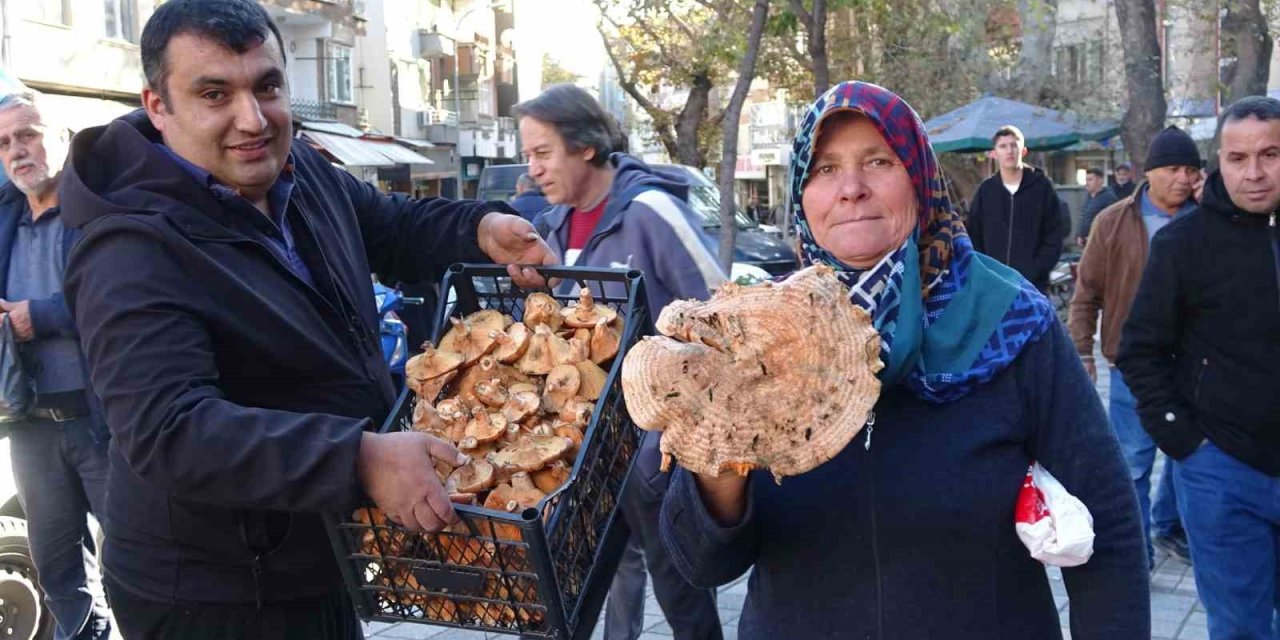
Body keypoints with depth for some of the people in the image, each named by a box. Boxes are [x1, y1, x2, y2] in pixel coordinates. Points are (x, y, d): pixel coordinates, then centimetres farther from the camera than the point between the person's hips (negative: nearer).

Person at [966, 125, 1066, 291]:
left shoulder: (1042, 187, 1)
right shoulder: (986, 190, 7)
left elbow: (1054, 239, 0)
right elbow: (974, 238, 10)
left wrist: (1031, 274, -10)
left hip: (1033, 286, -2)